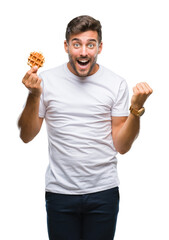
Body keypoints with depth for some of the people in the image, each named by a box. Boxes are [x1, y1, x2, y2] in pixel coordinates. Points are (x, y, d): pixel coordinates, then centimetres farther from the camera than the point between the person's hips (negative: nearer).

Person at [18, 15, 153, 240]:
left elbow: (122, 146, 0)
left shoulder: (116, 84, -1)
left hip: (103, 190, 0)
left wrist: (136, 107, -13)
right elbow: (27, 136, 1)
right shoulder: (46, 80, -1)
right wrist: (34, 95, -12)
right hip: (60, 190, 0)